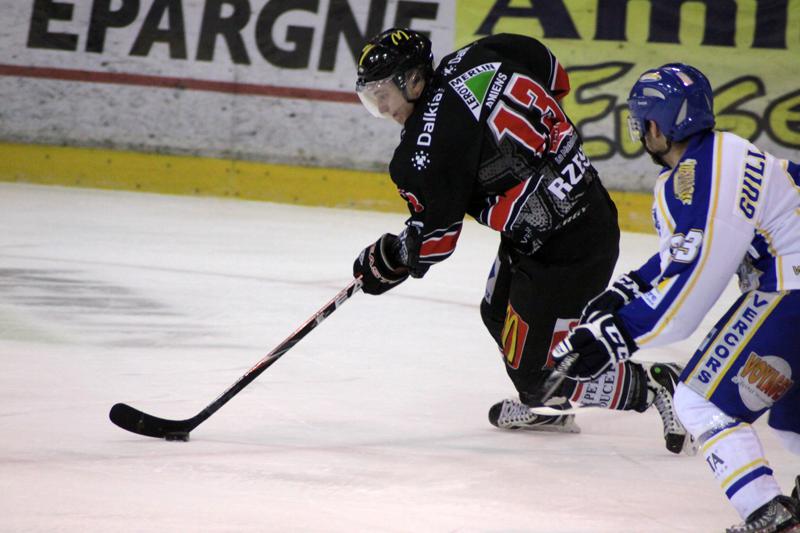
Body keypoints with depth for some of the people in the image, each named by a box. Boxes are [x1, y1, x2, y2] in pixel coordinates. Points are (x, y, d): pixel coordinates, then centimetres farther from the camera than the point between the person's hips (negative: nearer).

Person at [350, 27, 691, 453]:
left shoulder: (433, 139, -21)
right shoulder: (472, 60, 1)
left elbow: (434, 236, -15)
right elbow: (554, 75, 18)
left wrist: (383, 262, 2)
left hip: (564, 251, -10)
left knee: (537, 373, -2)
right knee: (501, 314, 27)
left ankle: (657, 388, 1)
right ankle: (545, 408, 45)